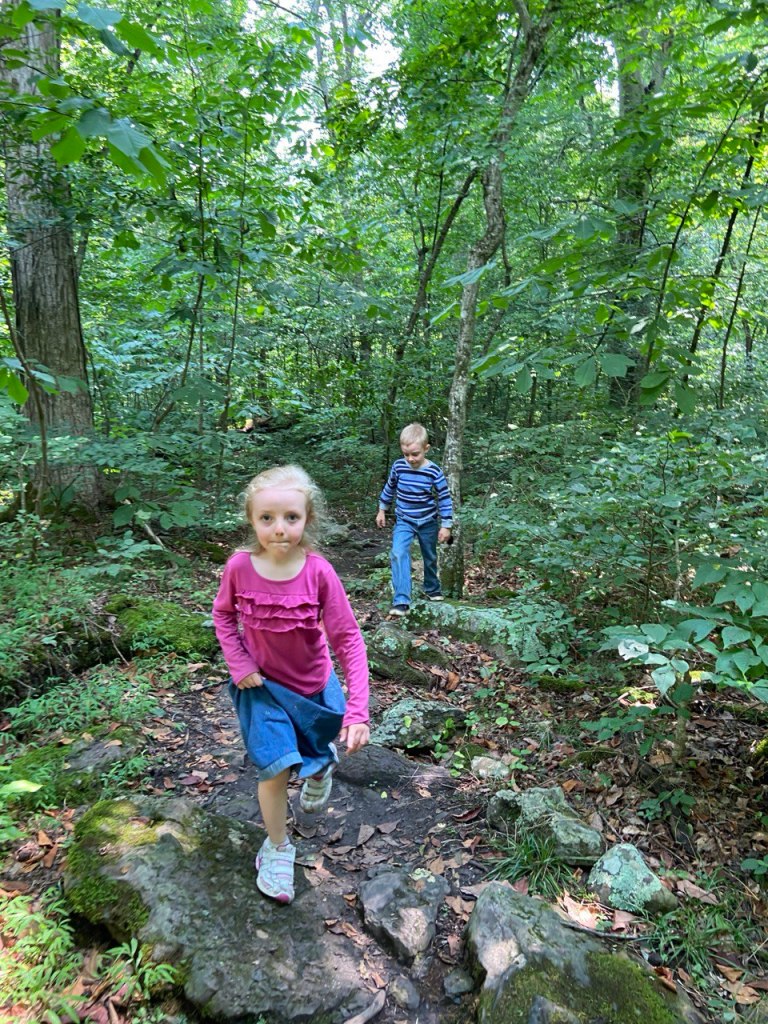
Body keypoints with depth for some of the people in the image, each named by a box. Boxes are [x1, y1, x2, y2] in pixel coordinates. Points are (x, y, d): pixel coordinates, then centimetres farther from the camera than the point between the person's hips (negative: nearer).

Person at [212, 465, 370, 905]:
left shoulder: (319, 572, -27)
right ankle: (278, 847, 24)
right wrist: (239, 663, -12)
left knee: (320, 751, 21)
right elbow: (223, 614, -1)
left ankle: (321, 764, 61)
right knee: (276, 768, -5)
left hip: (315, 685, 1)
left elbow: (348, 639, -22)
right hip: (263, 685, 0)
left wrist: (358, 709, -28)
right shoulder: (240, 566, -22)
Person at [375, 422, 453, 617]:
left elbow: (444, 499, -10)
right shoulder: (398, 466, -10)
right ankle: (401, 601, -24)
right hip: (404, 520, 1)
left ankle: (432, 589, 44)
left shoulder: (434, 472, -17)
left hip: (428, 522, 0)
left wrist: (446, 526, -10)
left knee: (430, 558, 17)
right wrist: (382, 510, 14)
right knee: (398, 554, -21)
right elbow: (389, 489, 7)